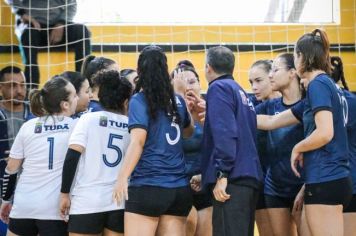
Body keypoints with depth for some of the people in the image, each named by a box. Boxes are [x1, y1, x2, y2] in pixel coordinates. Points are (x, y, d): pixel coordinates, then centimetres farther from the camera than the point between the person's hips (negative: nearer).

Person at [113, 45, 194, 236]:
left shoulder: (139, 100, -5)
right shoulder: (177, 101, 12)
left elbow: (138, 141, -17)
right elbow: (189, 132, 32)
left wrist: (122, 178, -20)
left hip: (147, 186, -6)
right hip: (179, 188, 6)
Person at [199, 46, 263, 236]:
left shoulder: (219, 87, -3)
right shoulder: (240, 91, 22)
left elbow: (224, 132, -15)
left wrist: (221, 174, -18)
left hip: (233, 179, -9)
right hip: (250, 177, 9)